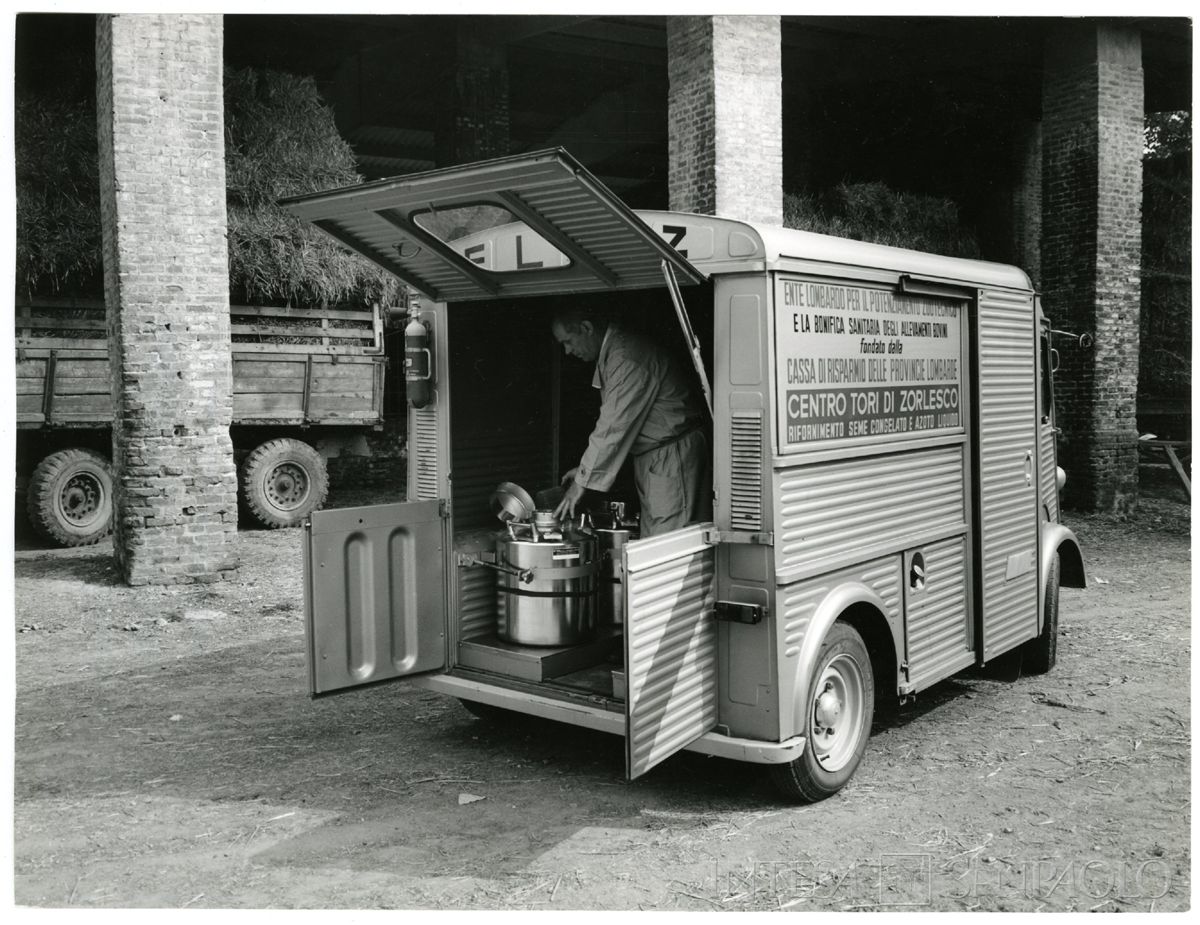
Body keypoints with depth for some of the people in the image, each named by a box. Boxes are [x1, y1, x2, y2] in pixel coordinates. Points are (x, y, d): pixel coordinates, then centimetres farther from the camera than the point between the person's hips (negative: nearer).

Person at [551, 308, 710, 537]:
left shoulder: (627, 359, -21)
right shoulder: (611, 353, 12)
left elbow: (614, 426, -22)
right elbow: (611, 422, 18)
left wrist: (582, 482, -16)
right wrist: (585, 468, 13)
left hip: (673, 456, -10)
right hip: (649, 460, 10)